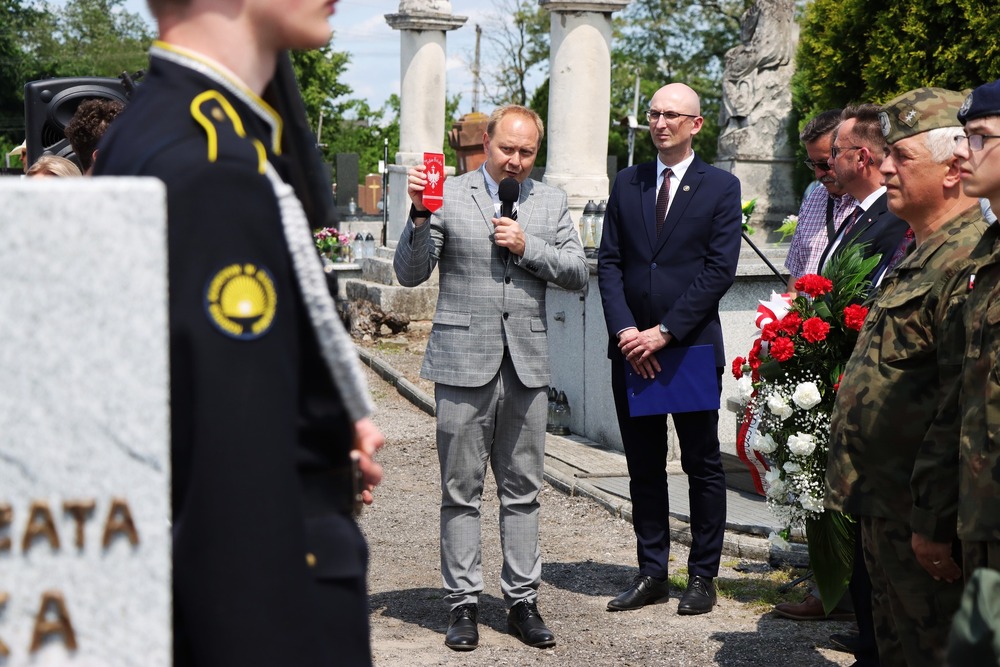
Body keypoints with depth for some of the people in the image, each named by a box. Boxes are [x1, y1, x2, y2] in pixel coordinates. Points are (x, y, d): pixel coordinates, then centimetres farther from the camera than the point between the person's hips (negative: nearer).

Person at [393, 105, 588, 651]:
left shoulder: (550, 202, 11)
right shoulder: (448, 196, 1)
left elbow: (577, 273, 6)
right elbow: (410, 274, -3)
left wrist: (528, 247, -8)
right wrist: (419, 216, -18)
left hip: (527, 364, 3)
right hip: (464, 360, -3)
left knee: (522, 491, 8)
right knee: (461, 492, 2)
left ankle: (522, 601, 16)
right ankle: (463, 602, 10)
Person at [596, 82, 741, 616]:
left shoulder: (720, 187, -1)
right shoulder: (627, 183, 11)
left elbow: (719, 270, -8)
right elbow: (609, 263, 5)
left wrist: (665, 332, -14)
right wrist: (625, 331, -9)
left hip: (692, 346, -4)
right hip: (631, 347, 4)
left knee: (702, 465, 4)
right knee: (644, 467, 9)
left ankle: (703, 574, 13)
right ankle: (651, 572, 17)